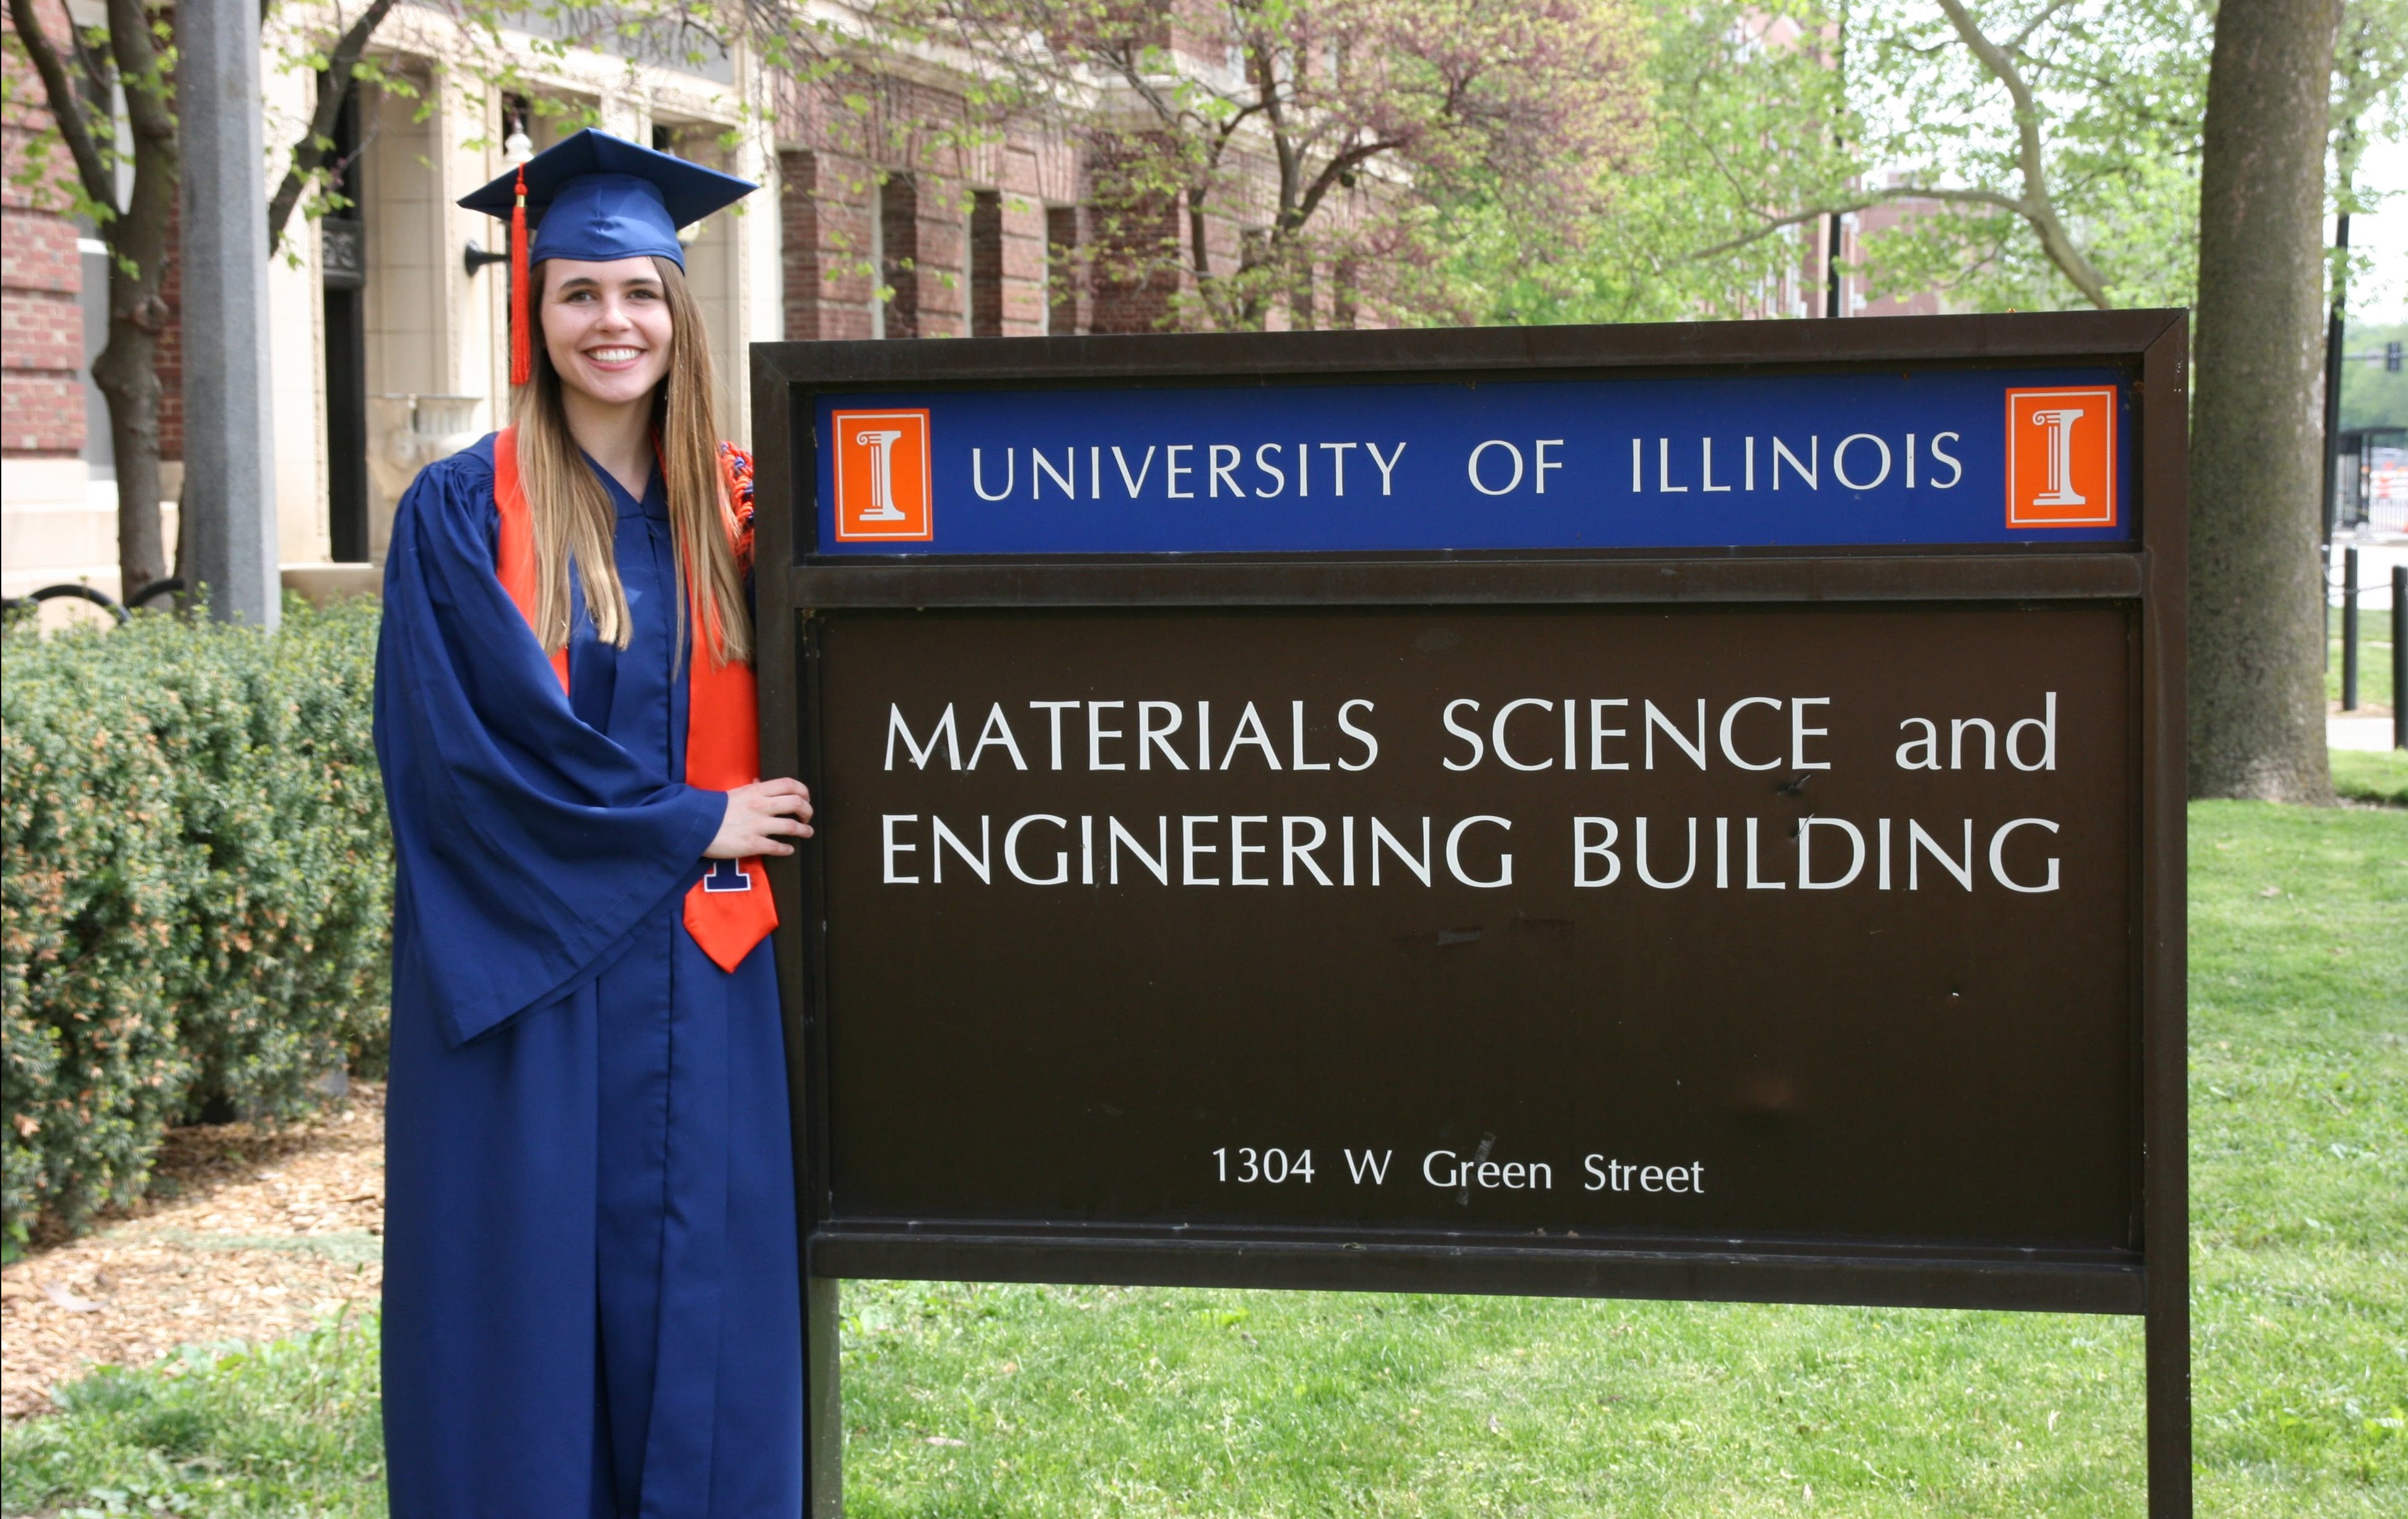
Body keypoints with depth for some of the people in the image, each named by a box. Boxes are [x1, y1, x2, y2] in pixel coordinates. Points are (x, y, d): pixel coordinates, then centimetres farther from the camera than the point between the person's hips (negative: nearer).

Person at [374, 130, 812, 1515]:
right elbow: (471, 742, -11)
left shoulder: (737, 511, 9)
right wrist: (686, 824, -10)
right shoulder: (465, 515, -2)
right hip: (531, 971, -3)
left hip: (703, 981, 3)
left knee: (701, 1312, 5)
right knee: (533, 1292, 1)